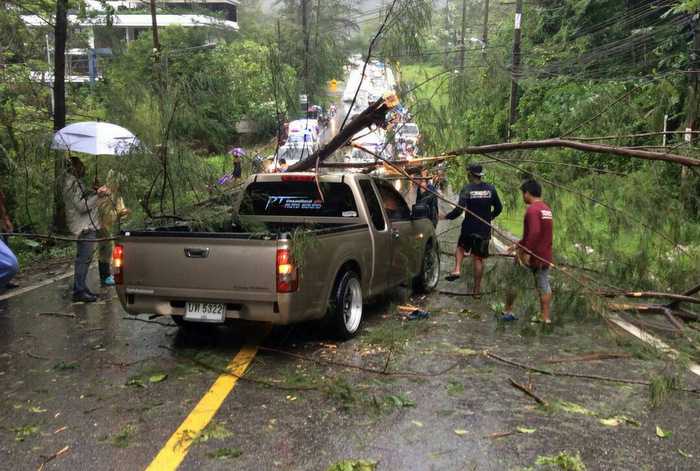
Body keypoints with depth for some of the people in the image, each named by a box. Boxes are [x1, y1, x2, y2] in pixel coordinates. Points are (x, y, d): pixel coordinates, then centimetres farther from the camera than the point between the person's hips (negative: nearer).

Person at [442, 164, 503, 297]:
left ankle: (457, 270, 2)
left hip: (469, 227, -2)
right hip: (484, 229, 2)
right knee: (478, 258, 8)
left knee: (461, 247, 25)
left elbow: (459, 209, -19)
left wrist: (447, 217, -5)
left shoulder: (467, 189, -11)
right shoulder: (490, 188, 1)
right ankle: (477, 289, 11)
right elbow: (499, 207, 8)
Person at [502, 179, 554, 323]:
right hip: (545, 256, 7)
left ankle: (508, 312, 15)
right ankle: (545, 317, 12)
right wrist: (519, 244, 24)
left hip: (531, 256, -7)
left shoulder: (532, 209, -16)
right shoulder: (547, 208, 12)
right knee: (543, 285, 11)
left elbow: (534, 233, -28)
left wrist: (526, 252, -26)